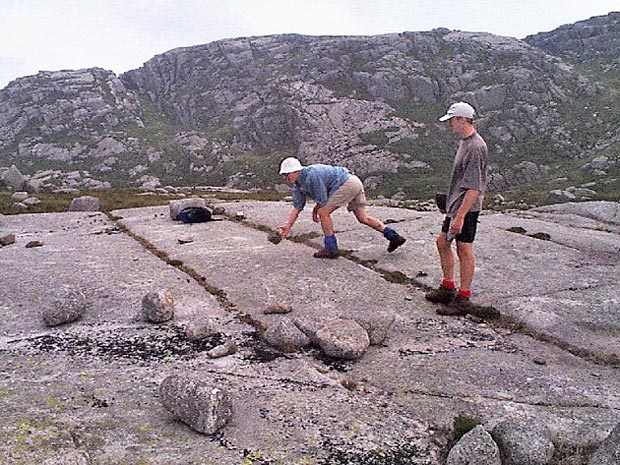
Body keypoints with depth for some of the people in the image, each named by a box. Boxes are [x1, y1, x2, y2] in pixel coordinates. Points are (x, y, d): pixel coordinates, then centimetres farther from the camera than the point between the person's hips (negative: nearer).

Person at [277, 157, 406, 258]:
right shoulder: (298, 186, 10)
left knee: (324, 212, -10)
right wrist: (288, 226, 5)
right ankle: (393, 236, 14)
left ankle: (331, 248, -4)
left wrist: (315, 211, 3)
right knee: (363, 218, 12)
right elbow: (296, 208, 12)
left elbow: (323, 200, -16)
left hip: (347, 183, -10)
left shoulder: (311, 175, -20)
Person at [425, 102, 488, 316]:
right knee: (442, 242, 16)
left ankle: (463, 299, 8)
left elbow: (474, 188, -24)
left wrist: (460, 216, -26)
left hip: (467, 208, -10)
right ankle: (448, 288, 29)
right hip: (456, 204, 10)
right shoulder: (465, 142, 12)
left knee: (464, 250, -2)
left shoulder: (475, 147, -20)